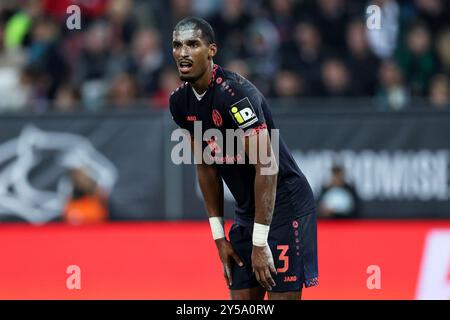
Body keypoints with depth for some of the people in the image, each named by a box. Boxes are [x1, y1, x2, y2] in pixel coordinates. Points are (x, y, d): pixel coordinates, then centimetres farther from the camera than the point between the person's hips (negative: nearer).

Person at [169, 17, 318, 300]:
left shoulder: (235, 93, -23)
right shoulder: (181, 102, 3)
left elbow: (266, 166, -24)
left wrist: (260, 243, -24)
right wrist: (219, 236, 9)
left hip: (284, 205, -8)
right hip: (247, 211, 8)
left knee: (282, 296, -9)